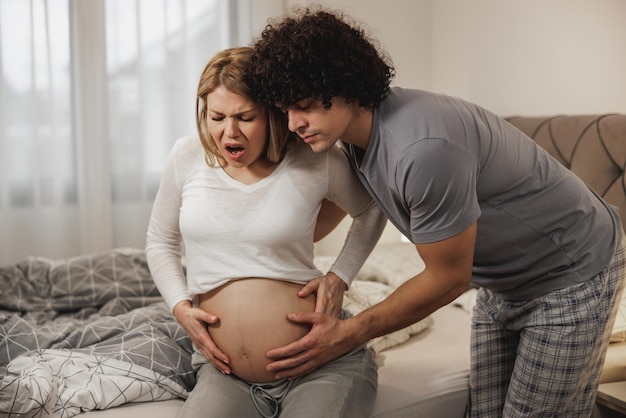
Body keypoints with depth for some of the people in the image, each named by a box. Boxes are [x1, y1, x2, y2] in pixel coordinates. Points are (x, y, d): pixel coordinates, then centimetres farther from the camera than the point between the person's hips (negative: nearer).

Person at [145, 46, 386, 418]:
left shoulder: (315, 162, -7)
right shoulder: (187, 157, 0)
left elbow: (372, 210, 12)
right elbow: (160, 242, 15)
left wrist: (340, 277, 0)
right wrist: (181, 306, -1)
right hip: (224, 370, 2)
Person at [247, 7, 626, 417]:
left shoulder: (423, 147, -36)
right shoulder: (354, 131, -9)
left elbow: (448, 278, -24)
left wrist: (346, 336, -17)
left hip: (572, 273, -7)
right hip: (504, 280, 8)